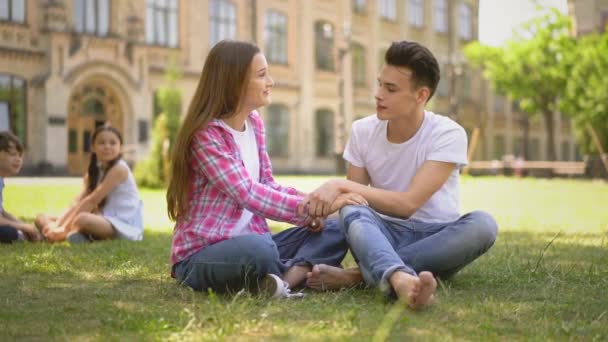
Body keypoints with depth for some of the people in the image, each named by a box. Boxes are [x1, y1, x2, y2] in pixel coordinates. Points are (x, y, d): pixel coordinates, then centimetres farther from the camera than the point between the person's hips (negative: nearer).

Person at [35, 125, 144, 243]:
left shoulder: (119, 169, -11)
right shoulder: (93, 172, 14)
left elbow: (92, 200, -17)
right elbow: (78, 203, 2)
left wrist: (65, 228, -20)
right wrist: (57, 225, -14)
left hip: (125, 225, -9)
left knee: (82, 219, -39)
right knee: (41, 218, 4)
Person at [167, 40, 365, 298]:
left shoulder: (254, 123, 8)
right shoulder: (206, 134, -16)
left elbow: (265, 185, 10)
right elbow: (249, 194, -25)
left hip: (252, 240, 8)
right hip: (201, 255, -8)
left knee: (335, 231, -6)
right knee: (258, 249, -41)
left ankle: (284, 280, -28)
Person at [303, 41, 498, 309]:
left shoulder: (448, 134, -14)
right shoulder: (363, 131, -1)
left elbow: (408, 203, -23)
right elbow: (352, 196, 2)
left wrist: (341, 186, -28)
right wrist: (322, 206, -20)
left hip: (437, 241, -1)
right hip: (384, 235, 2)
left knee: (482, 224, -33)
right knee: (352, 211, -31)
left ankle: (358, 275, -36)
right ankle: (401, 280, -65)